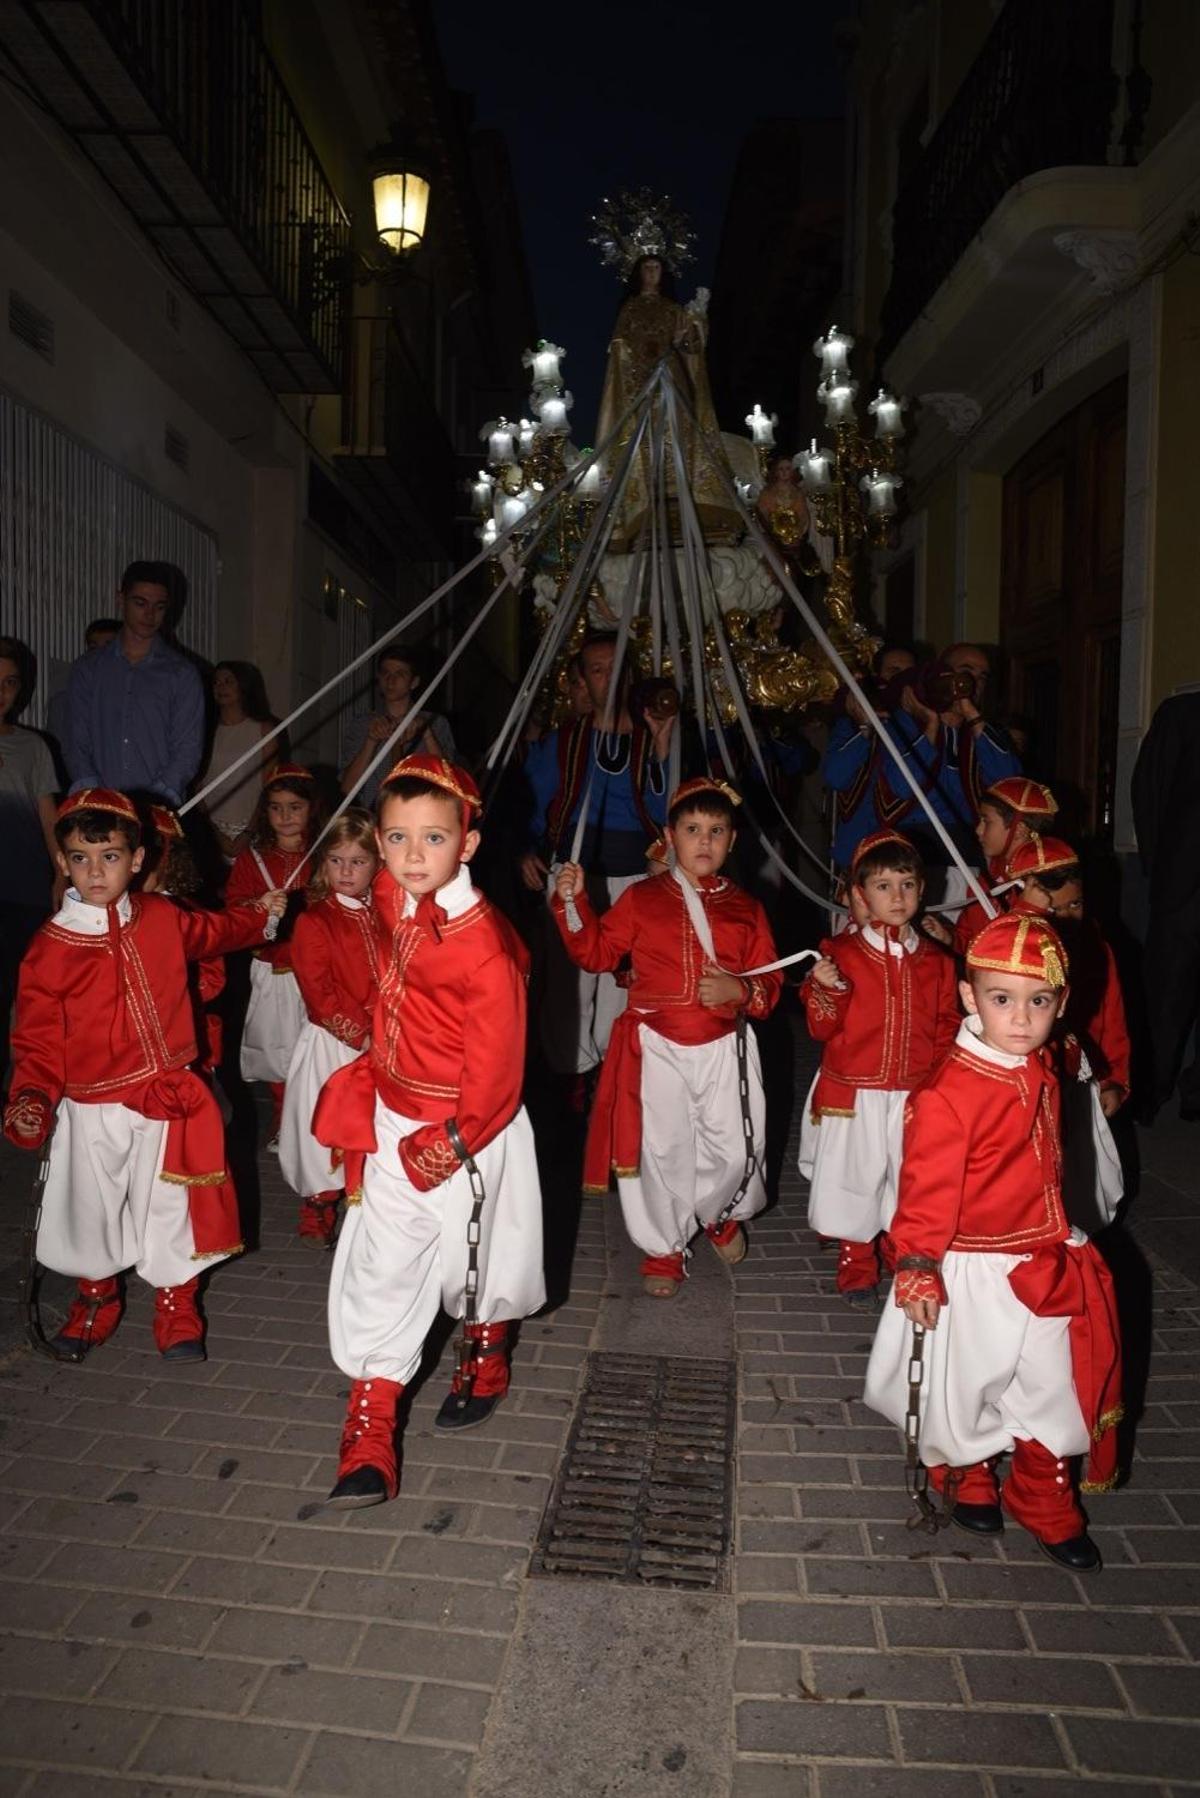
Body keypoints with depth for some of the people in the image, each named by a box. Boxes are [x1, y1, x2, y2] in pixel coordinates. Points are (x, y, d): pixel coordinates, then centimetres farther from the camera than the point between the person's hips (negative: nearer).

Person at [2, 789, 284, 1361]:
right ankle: (96, 1304, 44)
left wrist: (257, 915, 29)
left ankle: (178, 1313, 35)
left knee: (173, 1213, 12)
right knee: (92, 1214, 15)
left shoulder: (160, 917, -2)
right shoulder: (50, 949, -12)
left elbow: (207, 932, 23)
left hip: (170, 1101, 2)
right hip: (93, 1111, -2)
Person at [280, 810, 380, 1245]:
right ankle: (317, 1213, 23)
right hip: (331, 1042, -4)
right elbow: (318, 992, -15)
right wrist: (359, 1033, -18)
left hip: (378, 1042, 4)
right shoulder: (313, 921, -10)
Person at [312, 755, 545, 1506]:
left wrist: (449, 1145, -20)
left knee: (475, 1262, 18)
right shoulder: (391, 900, -4)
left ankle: (485, 1368, 47)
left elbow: (496, 1067, -21)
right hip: (393, 1127, 5)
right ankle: (370, 1436, 16)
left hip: (469, 1135, -5)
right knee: (380, 1273, 5)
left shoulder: (484, 944, -25)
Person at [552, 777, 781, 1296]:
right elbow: (596, 951, 7)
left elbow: (769, 985, 4)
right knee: (664, 1153, 5)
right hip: (657, 1049, -1)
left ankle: (718, 1213, 39)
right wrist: (573, 903, -5)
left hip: (723, 1049, 1)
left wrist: (741, 990, -17)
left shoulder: (746, 909, 5)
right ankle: (665, 1250, 27)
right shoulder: (641, 898, 2)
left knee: (733, 1151, 4)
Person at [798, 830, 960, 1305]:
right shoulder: (840, 953, -6)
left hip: (915, 1096, 2)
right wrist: (826, 991, -25)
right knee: (855, 1181, 9)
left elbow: (947, 1027, 10)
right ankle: (857, 1267, 30)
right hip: (854, 1096, -2)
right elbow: (822, 1028, -7)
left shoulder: (936, 962, 5)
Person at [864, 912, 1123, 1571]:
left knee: (1054, 1389, 18)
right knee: (965, 1384, 15)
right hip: (974, 1273, -7)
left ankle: (1045, 1503, 40)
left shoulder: (1040, 1073, -1)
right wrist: (917, 1270, -21)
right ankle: (962, 1478, 43)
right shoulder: (947, 1093, -27)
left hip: (1045, 1264, 7)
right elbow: (927, 1190, -24)